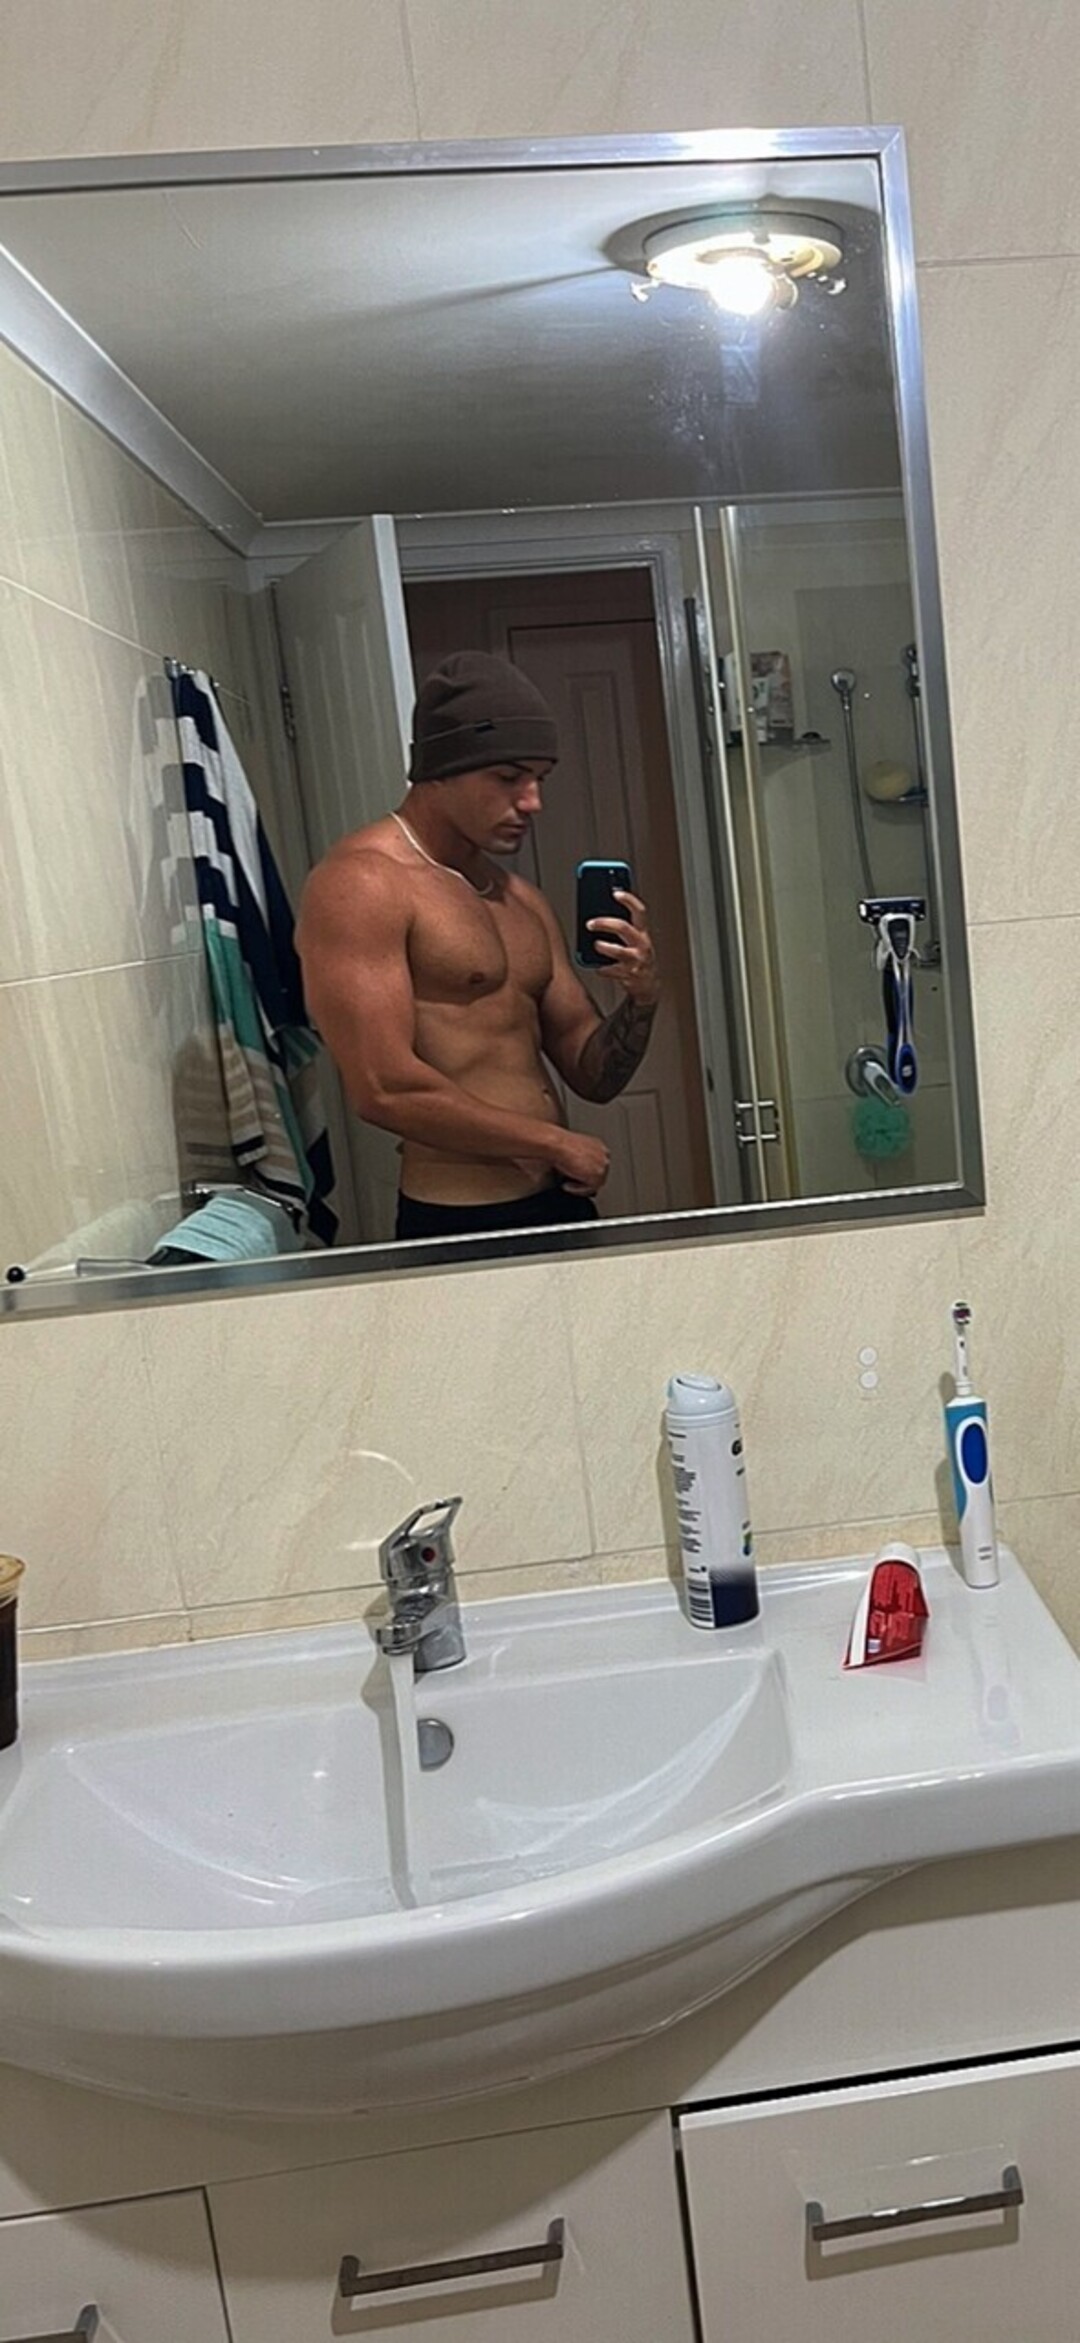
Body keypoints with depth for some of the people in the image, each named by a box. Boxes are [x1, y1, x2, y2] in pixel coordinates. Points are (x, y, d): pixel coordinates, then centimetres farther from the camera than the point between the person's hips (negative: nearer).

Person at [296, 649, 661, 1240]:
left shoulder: (521, 900, 12)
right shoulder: (360, 882, -11)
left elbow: (593, 1078, 15)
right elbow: (385, 1090, -20)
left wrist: (641, 999, -6)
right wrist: (554, 1142, -11)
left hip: (562, 1208, 7)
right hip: (458, 1229, -7)